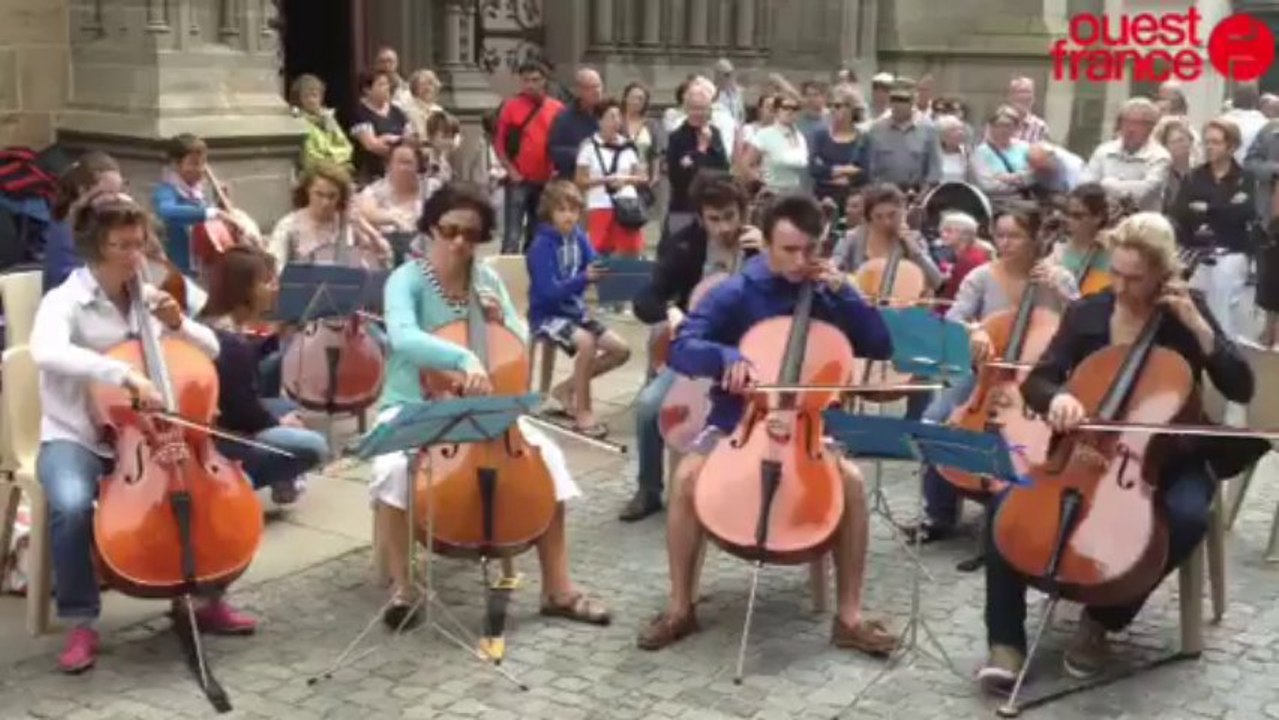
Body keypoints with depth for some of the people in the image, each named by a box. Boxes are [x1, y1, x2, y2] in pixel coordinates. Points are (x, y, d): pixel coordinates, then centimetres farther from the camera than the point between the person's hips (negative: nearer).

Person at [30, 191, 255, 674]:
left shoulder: (149, 298, 4)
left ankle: (203, 596, 6)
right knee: (72, 506, -34)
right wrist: (126, 375, -47)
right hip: (75, 439, -4)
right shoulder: (64, 302, -12)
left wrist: (178, 325, -10)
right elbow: (47, 353, -36)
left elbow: (211, 352, 11)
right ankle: (80, 625, -13)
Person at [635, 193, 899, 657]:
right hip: (737, 423, -1)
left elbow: (881, 348, -2)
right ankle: (680, 608, -11)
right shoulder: (736, 293, -8)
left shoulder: (828, 295, 1)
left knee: (852, 482, -26)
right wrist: (728, 357, -38)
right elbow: (682, 349, -17)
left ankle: (849, 616, -12)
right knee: (687, 477, -28)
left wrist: (843, 292, -12)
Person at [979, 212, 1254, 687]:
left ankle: (1102, 620, -12)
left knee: (1187, 517, -34)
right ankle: (1006, 642, -16)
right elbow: (1035, 382, 0)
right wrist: (1056, 397, -23)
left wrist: (1198, 327, -18)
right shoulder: (1085, 314, 2)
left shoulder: (1186, 314, -3)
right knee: (1009, 501, -24)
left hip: (1164, 457, -1)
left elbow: (1241, 390, -9)